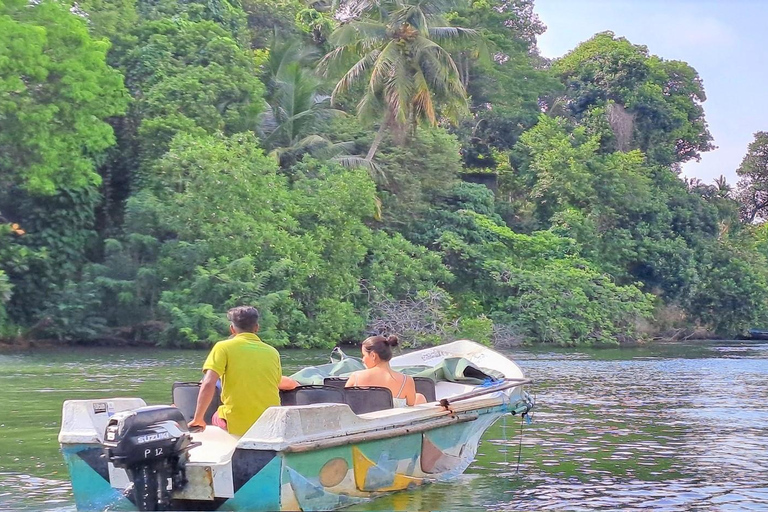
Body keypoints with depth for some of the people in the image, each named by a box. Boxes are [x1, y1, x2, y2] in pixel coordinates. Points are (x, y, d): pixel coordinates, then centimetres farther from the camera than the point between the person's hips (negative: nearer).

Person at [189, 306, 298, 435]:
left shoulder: (223, 348, -2)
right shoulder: (272, 352, 7)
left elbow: (208, 385, -12)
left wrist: (198, 419, -4)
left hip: (236, 427, -1)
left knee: (216, 418, 32)